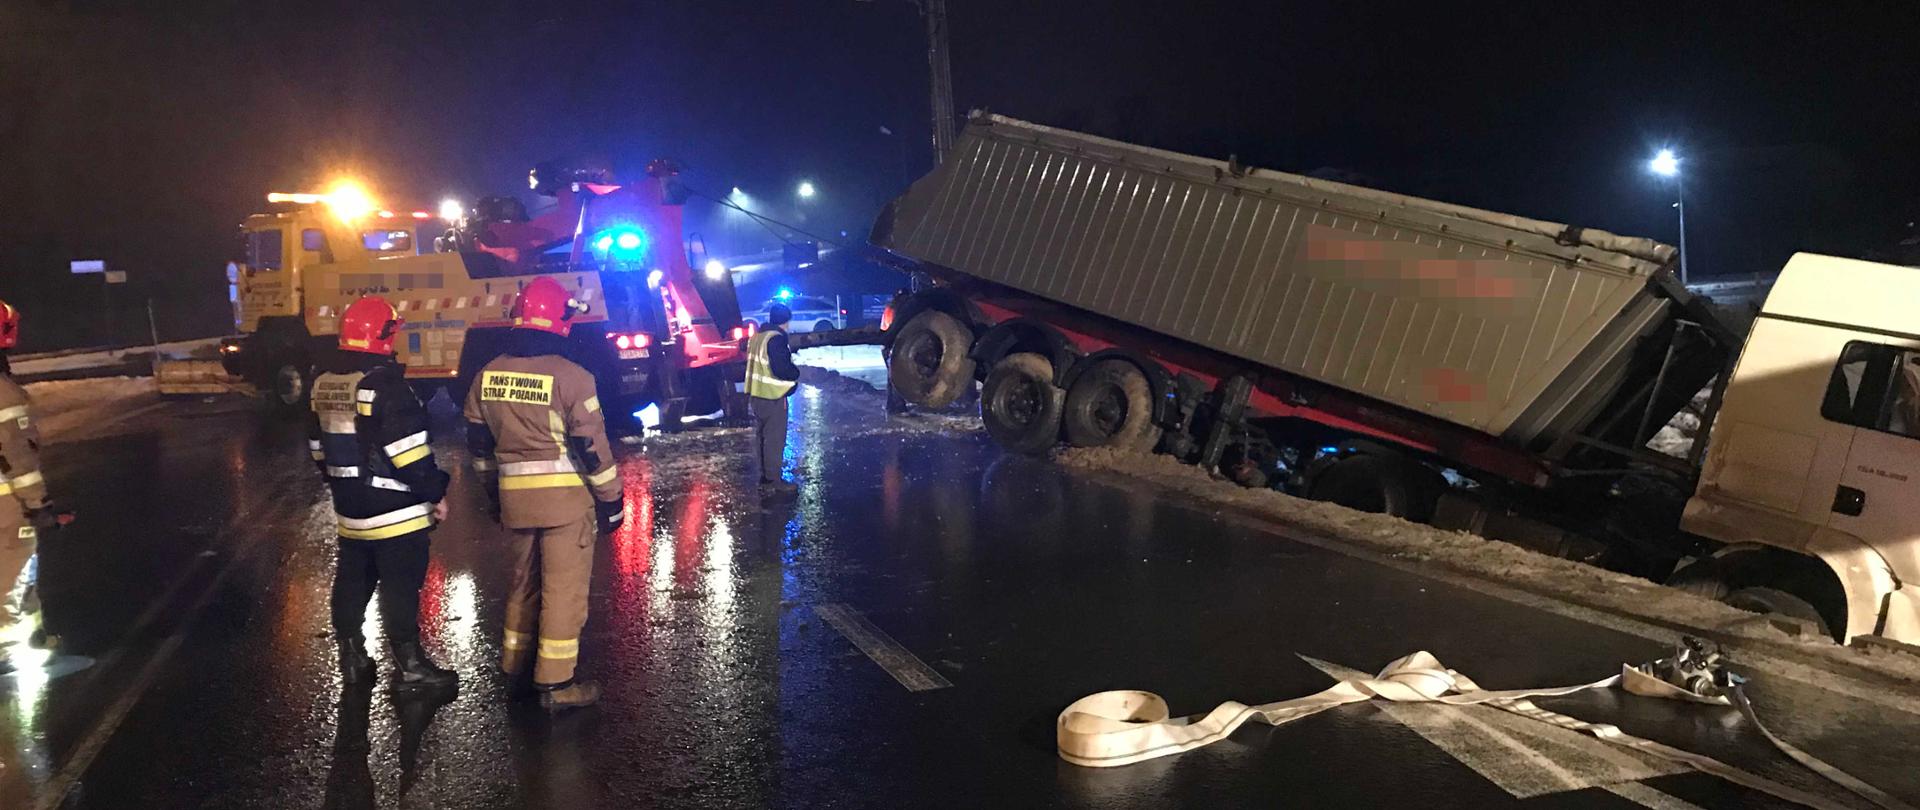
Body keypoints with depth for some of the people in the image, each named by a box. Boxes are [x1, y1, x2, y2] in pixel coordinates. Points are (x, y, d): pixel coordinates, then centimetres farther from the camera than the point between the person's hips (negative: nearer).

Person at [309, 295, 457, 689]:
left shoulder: (325, 380, 8)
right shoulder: (384, 381, -19)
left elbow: (318, 443, 16)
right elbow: (408, 450, -22)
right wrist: (435, 493, -13)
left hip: (350, 507, 8)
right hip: (394, 509, -8)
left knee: (352, 582, 17)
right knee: (400, 587, -1)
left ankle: (352, 657, 26)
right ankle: (408, 663, 5)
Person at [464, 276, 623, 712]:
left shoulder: (488, 375, 4)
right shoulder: (570, 377, -15)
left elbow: (479, 442, 12)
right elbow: (592, 446, -13)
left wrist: (494, 490, 24)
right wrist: (610, 498, -4)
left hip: (514, 495, 6)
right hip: (565, 495, -6)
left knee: (525, 578, 22)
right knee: (564, 586, 2)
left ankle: (516, 663, 33)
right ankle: (555, 683, 5)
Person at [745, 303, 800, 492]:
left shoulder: (756, 337, 11)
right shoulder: (776, 339, -18)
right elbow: (782, 369, -24)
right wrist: (796, 373, -5)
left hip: (755, 395, 9)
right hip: (772, 398, -9)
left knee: (761, 437, 16)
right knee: (775, 439, -2)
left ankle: (764, 476, 23)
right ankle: (773, 480, 1)